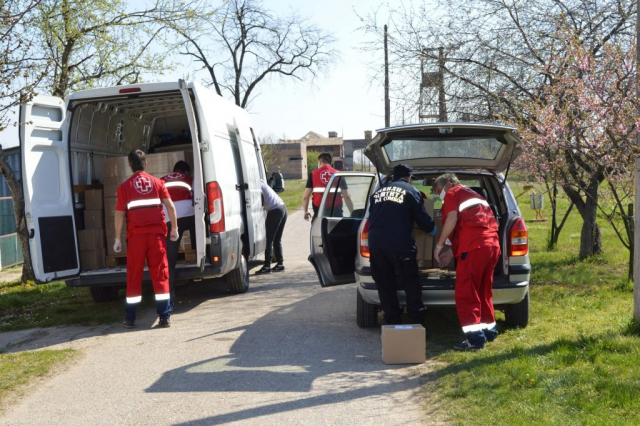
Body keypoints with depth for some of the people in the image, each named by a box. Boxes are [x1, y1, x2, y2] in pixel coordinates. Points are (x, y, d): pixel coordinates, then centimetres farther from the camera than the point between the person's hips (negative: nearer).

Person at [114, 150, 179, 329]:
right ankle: (164, 317, 1)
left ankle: (130, 319, 10)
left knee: (134, 276, 6)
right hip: (156, 233, 1)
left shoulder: (124, 186, 2)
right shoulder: (157, 182, 6)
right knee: (160, 274, 3)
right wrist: (174, 228, 8)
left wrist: (117, 238, 6)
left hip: (136, 235, -1)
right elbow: (170, 206, 0)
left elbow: (119, 215, -1)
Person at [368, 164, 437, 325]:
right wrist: (432, 230, 26)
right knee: (411, 284, 6)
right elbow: (422, 218, 5)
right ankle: (417, 323, 7)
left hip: (375, 243, 5)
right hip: (399, 244, -5)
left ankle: (392, 323, 15)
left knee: (385, 285, 12)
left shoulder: (379, 191, 22)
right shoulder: (411, 191, 7)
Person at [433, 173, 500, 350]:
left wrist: (439, 244, -2)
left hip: (473, 246, -8)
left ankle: (475, 338, -13)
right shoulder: (474, 195, 32)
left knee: (466, 294, -7)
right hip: (492, 244, 8)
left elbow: (452, 218, -8)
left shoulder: (452, 193, 8)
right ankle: (489, 329, 29)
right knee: (483, 291, 21)